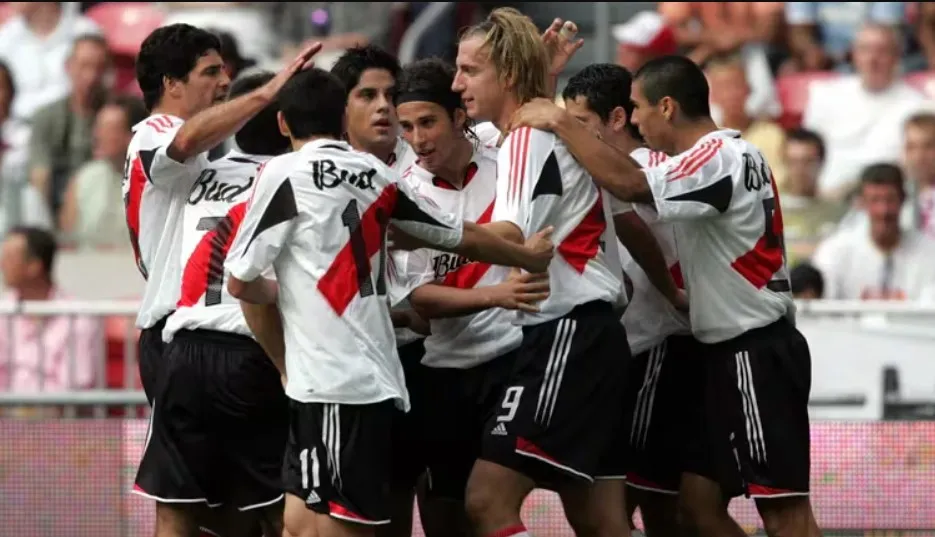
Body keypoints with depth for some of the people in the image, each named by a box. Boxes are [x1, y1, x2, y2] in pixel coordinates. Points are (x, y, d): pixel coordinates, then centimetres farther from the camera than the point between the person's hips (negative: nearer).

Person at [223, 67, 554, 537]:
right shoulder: (375, 175, 13)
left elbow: (240, 282, -3)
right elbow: (462, 236, 23)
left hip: (333, 383, -7)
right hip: (372, 377, 7)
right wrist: (530, 257, 41)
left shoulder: (286, 173, -5)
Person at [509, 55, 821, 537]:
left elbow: (628, 184, -28)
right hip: (727, 352, 10)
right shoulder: (721, 156, 16)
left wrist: (561, 123, -21)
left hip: (756, 356, -10)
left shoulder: (721, 158, -17)